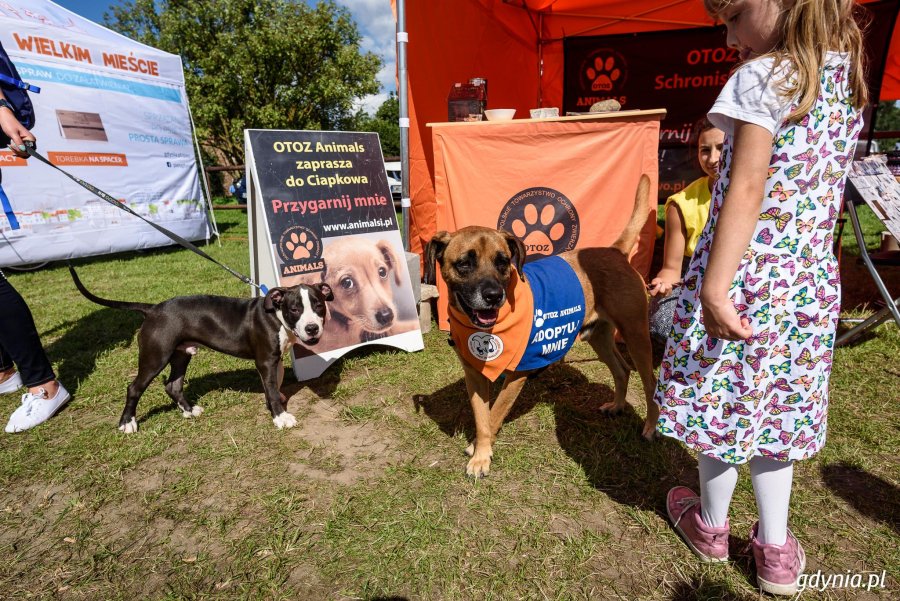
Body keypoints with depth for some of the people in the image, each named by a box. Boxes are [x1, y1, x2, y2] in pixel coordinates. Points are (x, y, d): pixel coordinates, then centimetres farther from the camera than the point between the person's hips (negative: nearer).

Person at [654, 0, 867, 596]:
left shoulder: (762, 77, -13)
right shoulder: (848, 80, 11)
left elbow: (746, 191, -21)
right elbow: (827, 189, 12)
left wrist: (714, 287, -22)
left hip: (746, 275, -7)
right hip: (812, 280, 7)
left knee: (722, 400, 11)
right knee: (775, 407, 18)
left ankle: (711, 526, 34)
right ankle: (776, 551, 30)